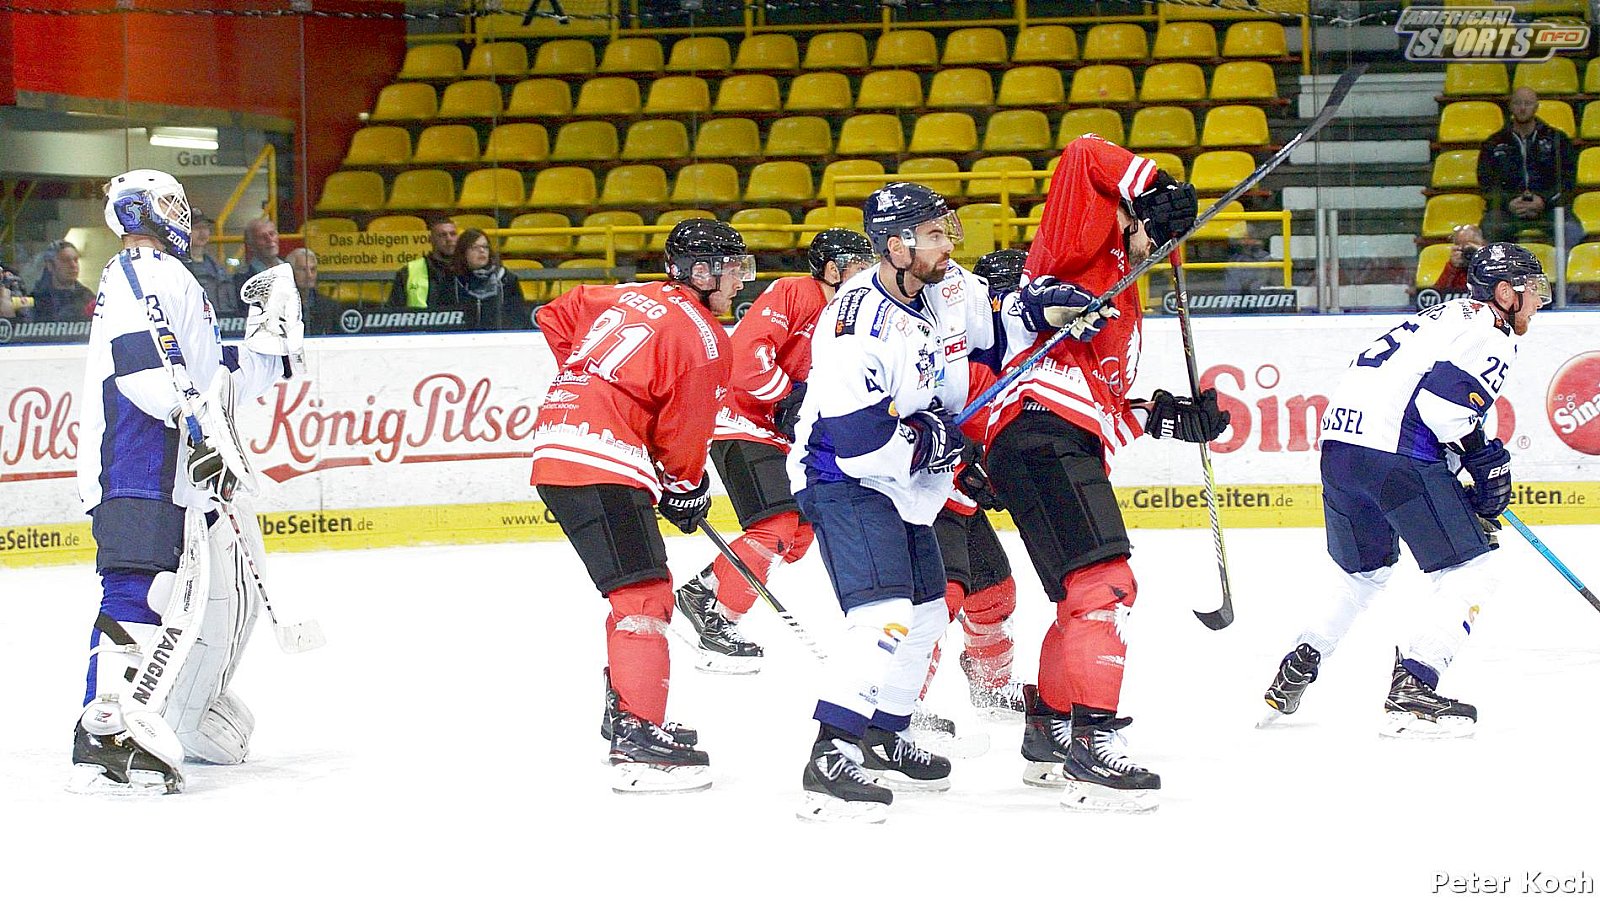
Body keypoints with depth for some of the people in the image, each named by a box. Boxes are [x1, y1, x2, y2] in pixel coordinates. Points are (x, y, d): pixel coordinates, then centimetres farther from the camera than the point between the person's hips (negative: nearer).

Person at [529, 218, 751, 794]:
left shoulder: (630, 297, 19)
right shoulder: (702, 336, -6)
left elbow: (556, 315, 30)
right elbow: (684, 433, -2)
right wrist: (689, 489, 16)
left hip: (557, 444, 10)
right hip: (601, 468, -10)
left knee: (646, 591, 21)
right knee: (644, 596, -15)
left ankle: (624, 711, 30)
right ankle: (638, 737, -24)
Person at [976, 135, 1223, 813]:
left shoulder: (1120, 304, 32)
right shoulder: (1089, 246, 6)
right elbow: (1087, 156, -9)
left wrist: (1166, 417, 16)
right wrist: (1154, 193, -9)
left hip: (1074, 445, 10)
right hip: (1043, 433, -10)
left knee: (1087, 597, 18)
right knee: (1105, 586, -17)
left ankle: (1047, 733, 30)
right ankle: (1091, 748, -22)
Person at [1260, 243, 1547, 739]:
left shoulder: (1444, 316, 29)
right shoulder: (1493, 335, -1)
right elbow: (1443, 399, -16)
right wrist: (1486, 460, -4)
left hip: (1338, 447, 9)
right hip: (1397, 455, -9)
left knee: (1366, 571, 28)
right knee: (1468, 574, -3)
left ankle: (1291, 678, 25)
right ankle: (1410, 691, -14)